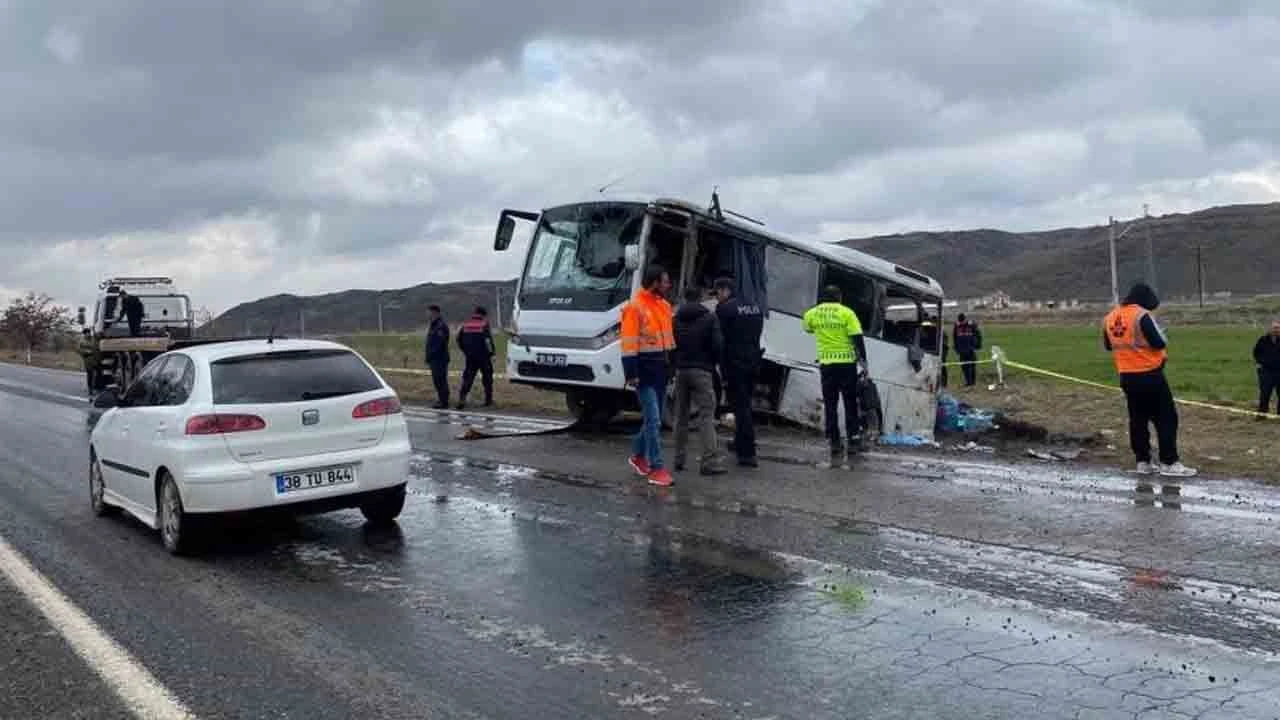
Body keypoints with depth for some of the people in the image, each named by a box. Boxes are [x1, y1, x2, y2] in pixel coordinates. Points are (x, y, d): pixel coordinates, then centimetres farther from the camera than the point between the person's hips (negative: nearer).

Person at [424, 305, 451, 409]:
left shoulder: (441, 326, -14)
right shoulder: (433, 325, 19)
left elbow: (439, 343, -21)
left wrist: (431, 355, -19)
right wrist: (428, 356, 18)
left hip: (440, 358, -10)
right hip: (434, 359, 10)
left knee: (441, 380, -7)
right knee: (436, 380, 13)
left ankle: (444, 402, -4)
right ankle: (441, 400, 19)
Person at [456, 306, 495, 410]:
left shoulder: (466, 324, 8)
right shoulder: (484, 324, -8)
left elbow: (459, 339, 11)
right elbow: (488, 340, -16)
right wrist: (491, 353, -4)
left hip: (469, 357, 4)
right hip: (483, 356, -4)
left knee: (467, 378, 5)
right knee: (487, 378, 11)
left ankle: (462, 399, -10)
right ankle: (488, 400, 16)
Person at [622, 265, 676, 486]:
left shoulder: (665, 305, 12)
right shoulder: (635, 306, -13)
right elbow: (629, 343, -16)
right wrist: (631, 374, -20)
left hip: (661, 368, 8)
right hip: (644, 370, -8)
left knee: (654, 418, 16)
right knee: (653, 420, -8)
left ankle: (638, 455, 34)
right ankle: (656, 469, -3)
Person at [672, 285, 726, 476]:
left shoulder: (675, 319, 7)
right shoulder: (710, 318, -3)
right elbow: (718, 345, -9)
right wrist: (713, 362, 8)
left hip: (680, 370, 4)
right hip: (702, 371, -4)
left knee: (681, 415, 12)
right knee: (706, 414, -6)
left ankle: (679, 459, 14)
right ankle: (710, 460, -13)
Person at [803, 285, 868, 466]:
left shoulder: (812, 314, 4)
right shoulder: (847, 313, -6)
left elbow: (808, 330, 24)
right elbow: (858, 339, -9)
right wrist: (863, 361, -5)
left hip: (826, 364, 2)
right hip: (846, 363, -2)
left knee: (830, 406, 5)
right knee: (850, 402, 13)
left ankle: (835, 446, 2)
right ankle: (853, 437, 12)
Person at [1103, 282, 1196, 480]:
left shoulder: (1110, 317, 6)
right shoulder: (1141, 315, -17)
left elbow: (1108, 346, 16)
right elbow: (1160, 342, -17)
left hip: (1127, 376, 7)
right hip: (1149, 375, -7)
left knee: (1138, 419, 13)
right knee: (1166, 418, 0)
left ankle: (1143, 462, 15)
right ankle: (1169, 463, 0)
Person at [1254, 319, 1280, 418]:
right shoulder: (1263, 340, 0)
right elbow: (1256, 352, 14)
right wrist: (1259, 362, 5)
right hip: (1266, 370, 0)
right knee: (1264, 393, 2)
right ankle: (1262, 412, 9)